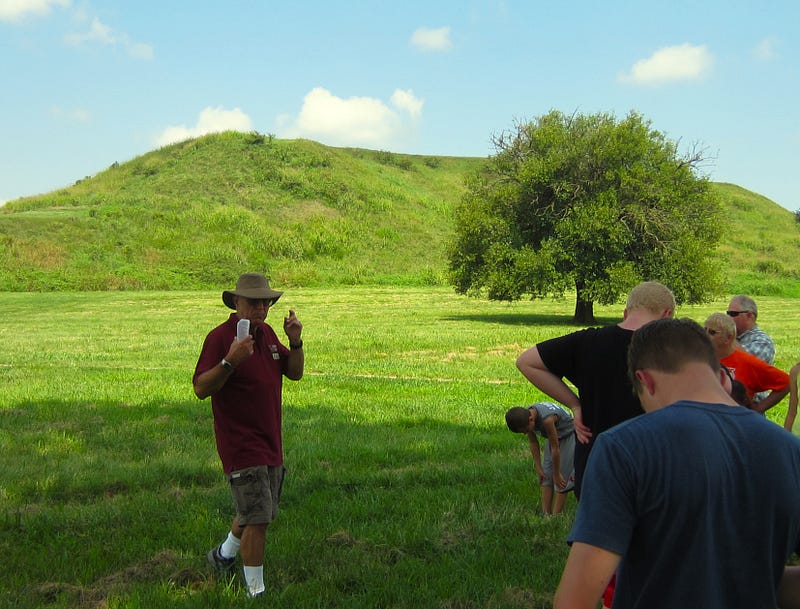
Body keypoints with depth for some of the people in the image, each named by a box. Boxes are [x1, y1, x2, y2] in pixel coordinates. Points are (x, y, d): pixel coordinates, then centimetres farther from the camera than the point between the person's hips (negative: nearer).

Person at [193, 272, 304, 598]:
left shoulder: (267, 333, 10)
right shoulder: (220, 337, -14)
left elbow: (294, 373, 13)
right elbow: (200, 388, -20)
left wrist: (295, 342, -4)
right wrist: (230, 361, -34)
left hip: (271, 443, 8)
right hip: (240, 445, -8)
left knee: (263, 512, 21)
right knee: (258, 518, -9)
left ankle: (224, 554, 45)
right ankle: (256, 592, 4)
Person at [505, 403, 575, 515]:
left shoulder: (546, 419, -40)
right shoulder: (525, 416, -18)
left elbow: (555, 448, -28)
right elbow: (533, 442, -2)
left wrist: (557, 474, -17)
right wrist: (538, 468, 2)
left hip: (568, 437, -7)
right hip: (553, 438, 7)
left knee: (562, 480, -8)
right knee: (546, 477, 3)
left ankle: (555, 517, -2)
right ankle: (545, 514, 6)